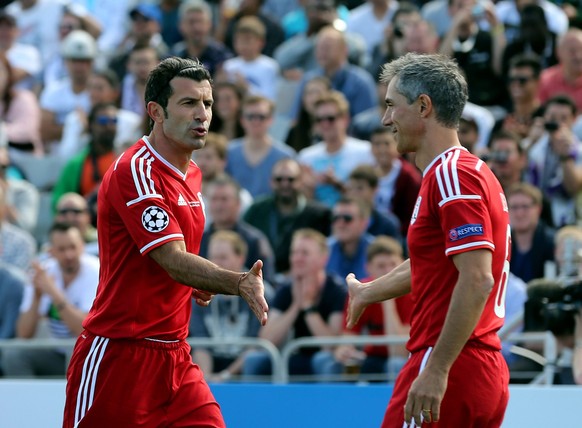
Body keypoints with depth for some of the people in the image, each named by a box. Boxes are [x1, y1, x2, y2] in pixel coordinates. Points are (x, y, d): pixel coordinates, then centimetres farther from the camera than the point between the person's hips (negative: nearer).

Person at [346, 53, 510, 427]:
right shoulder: (468, 169, 18)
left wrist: (437, 370, -25)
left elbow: (477, 280, -23)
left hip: (447, 373, -9)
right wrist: (367, 292, 51)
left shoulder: (452, 175, -13)